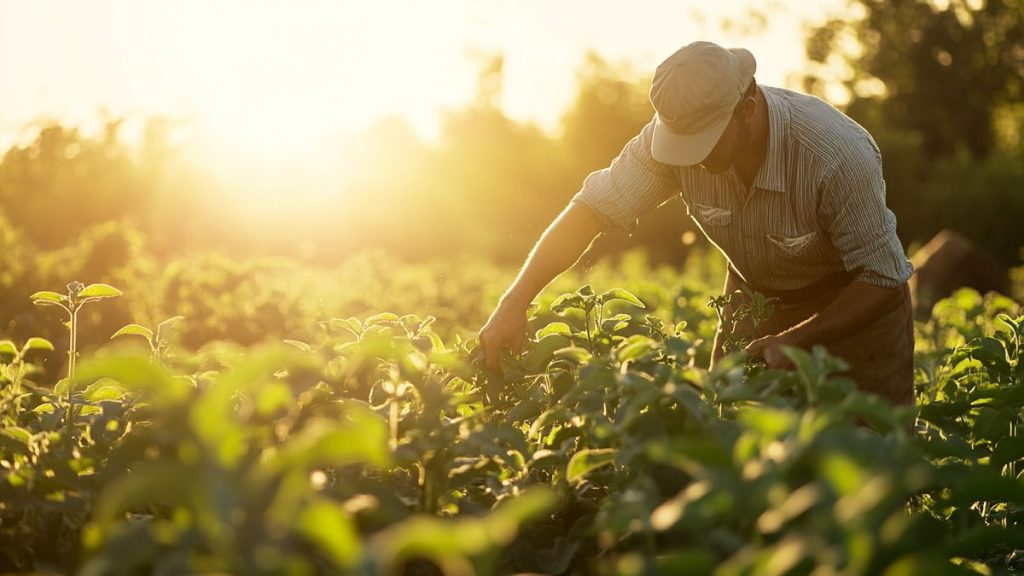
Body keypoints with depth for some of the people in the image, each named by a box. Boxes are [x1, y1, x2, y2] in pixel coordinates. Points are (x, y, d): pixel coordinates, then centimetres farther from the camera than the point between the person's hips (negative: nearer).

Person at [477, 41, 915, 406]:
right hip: (755, 294, 4)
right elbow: (595, 208, -21)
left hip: (855, 303, -3)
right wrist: (514, 302, -29)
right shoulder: (677, 130, -24)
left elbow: (884, 280, -27)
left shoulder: (838, 156, -36)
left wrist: (793, 341, -33)